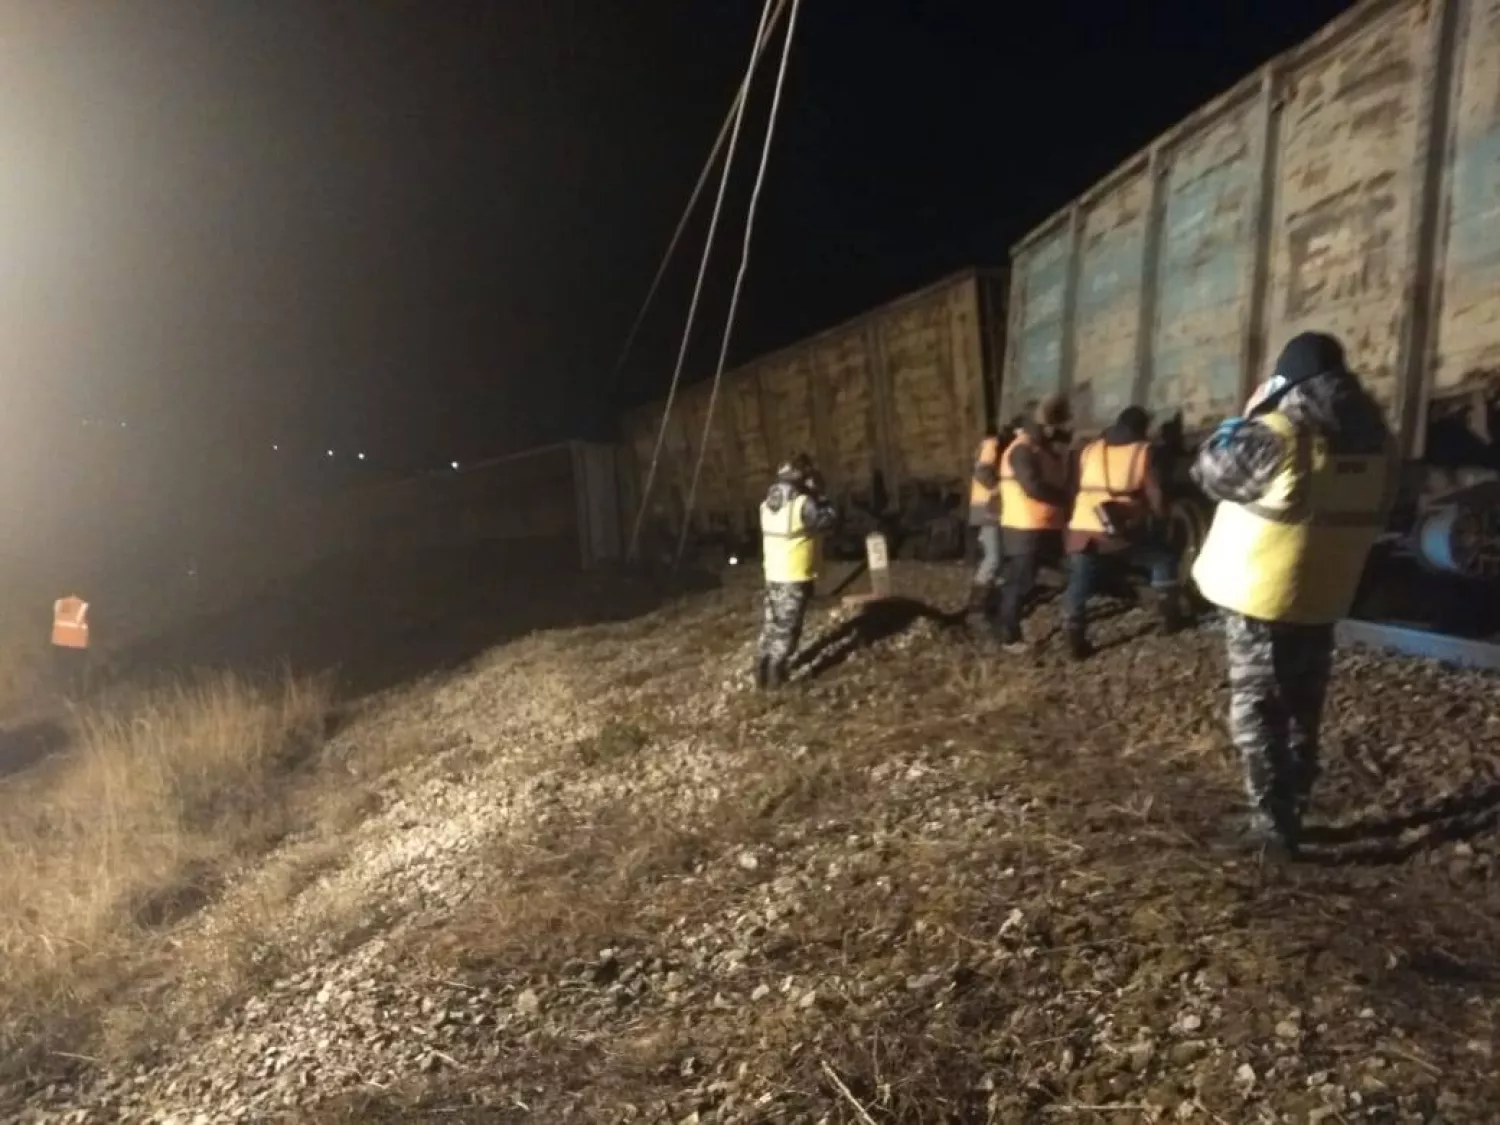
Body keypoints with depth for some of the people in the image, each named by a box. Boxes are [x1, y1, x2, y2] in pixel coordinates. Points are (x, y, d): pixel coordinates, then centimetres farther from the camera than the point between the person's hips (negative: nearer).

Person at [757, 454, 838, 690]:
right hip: (796, 576, -7)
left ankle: (762, 673, 22)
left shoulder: (768, 504, 4)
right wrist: (818, 495, -1)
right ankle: (775, 676, 5)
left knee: (771, 623, 17)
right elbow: (831, 517, -11)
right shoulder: (803, 503, -18)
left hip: (773, 575, 7)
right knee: (787, 626, 2)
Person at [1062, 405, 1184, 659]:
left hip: (1081, 532, 3)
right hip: (1120, 532, -3)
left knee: (1078, 587, 14)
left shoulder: (1089, 450, 17)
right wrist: (1161, 515, 23)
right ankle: (1170, 617, 22)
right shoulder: (1143, 452, 5)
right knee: (1163, 560, 20)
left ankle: (1076, 643, 14)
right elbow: (1155, 495, 4)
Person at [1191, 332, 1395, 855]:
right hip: (1324, 598, 7)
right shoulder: (1374, 438, 2)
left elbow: (1210, 470, -7)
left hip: (1262, 598, -7)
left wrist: (1247, 418, 4)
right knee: (1301, 713, 17)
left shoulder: (1277, 437, -22)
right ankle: (1289, 818, 27)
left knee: (1256, 711, 4)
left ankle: (1271, 826, 7)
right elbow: (1372, 515, 15)